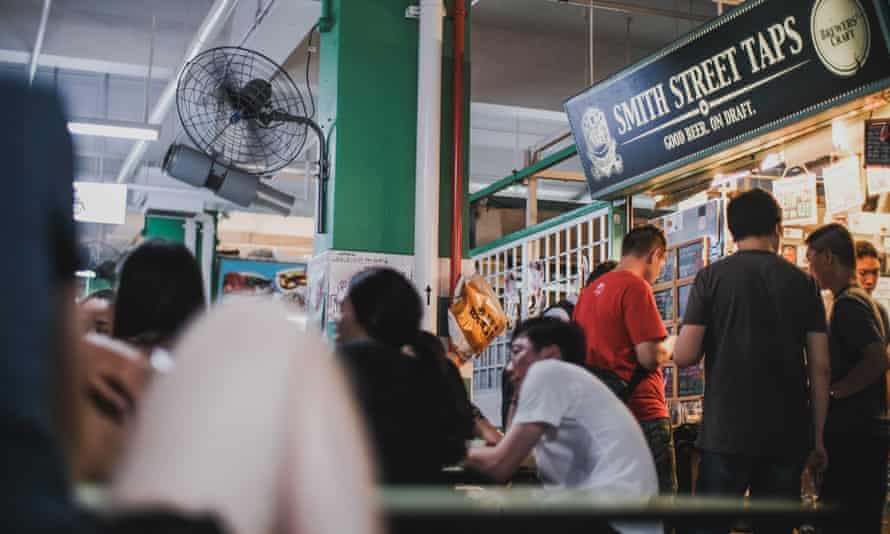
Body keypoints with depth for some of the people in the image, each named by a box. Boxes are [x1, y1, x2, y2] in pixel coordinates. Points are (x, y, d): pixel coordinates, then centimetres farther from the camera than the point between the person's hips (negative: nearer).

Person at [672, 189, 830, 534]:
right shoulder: (802, 282, 4)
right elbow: (820, 367, 2)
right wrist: (818, 436, 9)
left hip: (726, 431, -2)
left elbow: (684, 356, -7)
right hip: (788, 434, 2)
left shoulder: (712, 277, -2)